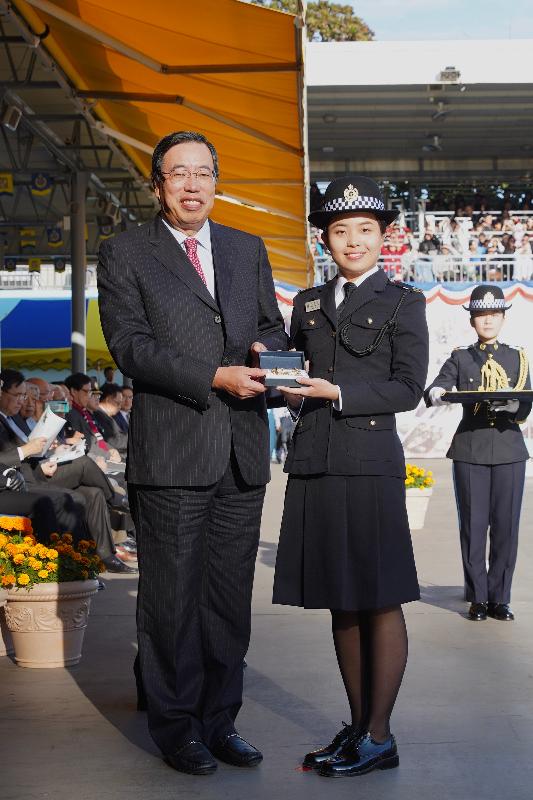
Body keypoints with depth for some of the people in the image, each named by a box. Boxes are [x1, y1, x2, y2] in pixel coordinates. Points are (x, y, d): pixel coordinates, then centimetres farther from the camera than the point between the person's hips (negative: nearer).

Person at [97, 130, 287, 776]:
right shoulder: (124, 254, 3)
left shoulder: (248, 250, 17)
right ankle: (177, 727, 15)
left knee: (230, 596, 9)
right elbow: (129, 345, -7)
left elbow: (272, 327, 18)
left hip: (242, 453, 4)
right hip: (171, 451, -4)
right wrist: (215, 377, -17)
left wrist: (265, 354, -7)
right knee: (172, 599, 1)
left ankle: (219, 721, 21)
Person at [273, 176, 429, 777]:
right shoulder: (308, 304, 18)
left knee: (379, 600, -1)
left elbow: (408, 387, -6)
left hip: (369, 462, -5)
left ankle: (378, 737, 7)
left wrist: (337, 393, -14)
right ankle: (358, 727, 20)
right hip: (314, 464, 5)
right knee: (340, 602, 10)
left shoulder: (403, 302, 3)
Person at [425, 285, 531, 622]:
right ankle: (478, 598, 9)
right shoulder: (460, 358, 9)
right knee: (474, 525, 0)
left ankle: (500, 597, 9)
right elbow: (432, 390, -5)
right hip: (470, 451, -1)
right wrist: (439, 394, -29)